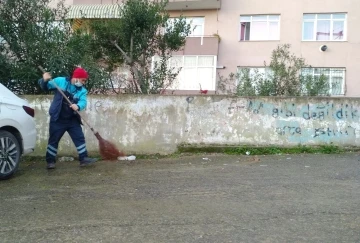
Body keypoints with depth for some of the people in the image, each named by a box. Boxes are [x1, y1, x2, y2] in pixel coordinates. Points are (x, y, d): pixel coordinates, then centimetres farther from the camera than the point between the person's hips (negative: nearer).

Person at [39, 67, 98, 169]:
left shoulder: (82, 91, 2)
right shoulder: (60, 81, -5)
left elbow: (83, 102, -15)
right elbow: (45, 87, 0)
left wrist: (78, 106, -38)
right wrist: (45, 80, -23)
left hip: (72, 120, 3)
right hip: (58, 119, -3)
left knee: (80, 138, 2)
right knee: (53, 140, 4)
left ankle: (83, 158, 9)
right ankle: (50, 161, 15)